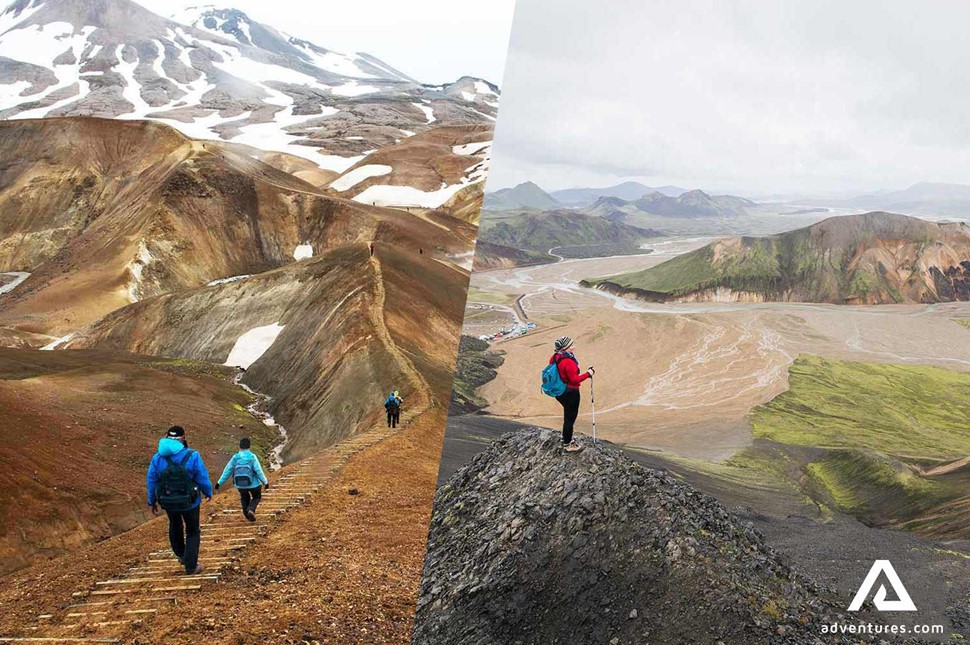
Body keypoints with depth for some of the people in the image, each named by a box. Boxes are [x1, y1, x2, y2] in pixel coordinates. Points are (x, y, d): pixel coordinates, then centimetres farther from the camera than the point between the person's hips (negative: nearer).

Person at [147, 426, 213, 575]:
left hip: (168, 501, 3)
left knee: (175, 526, 29)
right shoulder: (192, 456, -17)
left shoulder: (158, 458, -7)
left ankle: (181, 555, 45)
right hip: (189, 501, -3)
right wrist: (208, 493, 8)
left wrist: (152, 501, 13)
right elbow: (203, 478, -12)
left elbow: (151, 481, 0)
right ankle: (191, 566, 14)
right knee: (192, 532, 14)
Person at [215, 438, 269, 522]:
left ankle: (247, 514, 29)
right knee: (257, 497, 24)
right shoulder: (252, 457, -18)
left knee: (244, 498, 31)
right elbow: (259, 471, -18)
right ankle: (251, 510, -2)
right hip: (253, 484, -2)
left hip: (240, 485, 2)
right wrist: (265, 482, -8)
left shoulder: (235, 458, -11)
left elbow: (227, 471, -6)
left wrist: (219, 482, 2)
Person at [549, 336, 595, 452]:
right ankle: (568, 445, 19)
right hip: (570, 393, -9)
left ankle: (566, 440, 38)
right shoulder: (568, 361, -27)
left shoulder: (555, 357, -1)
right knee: (570, 418, 7)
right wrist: (588, 374, -13)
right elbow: (574, 379, -23)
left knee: (568, 416, 24)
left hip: (560, 392, 9)